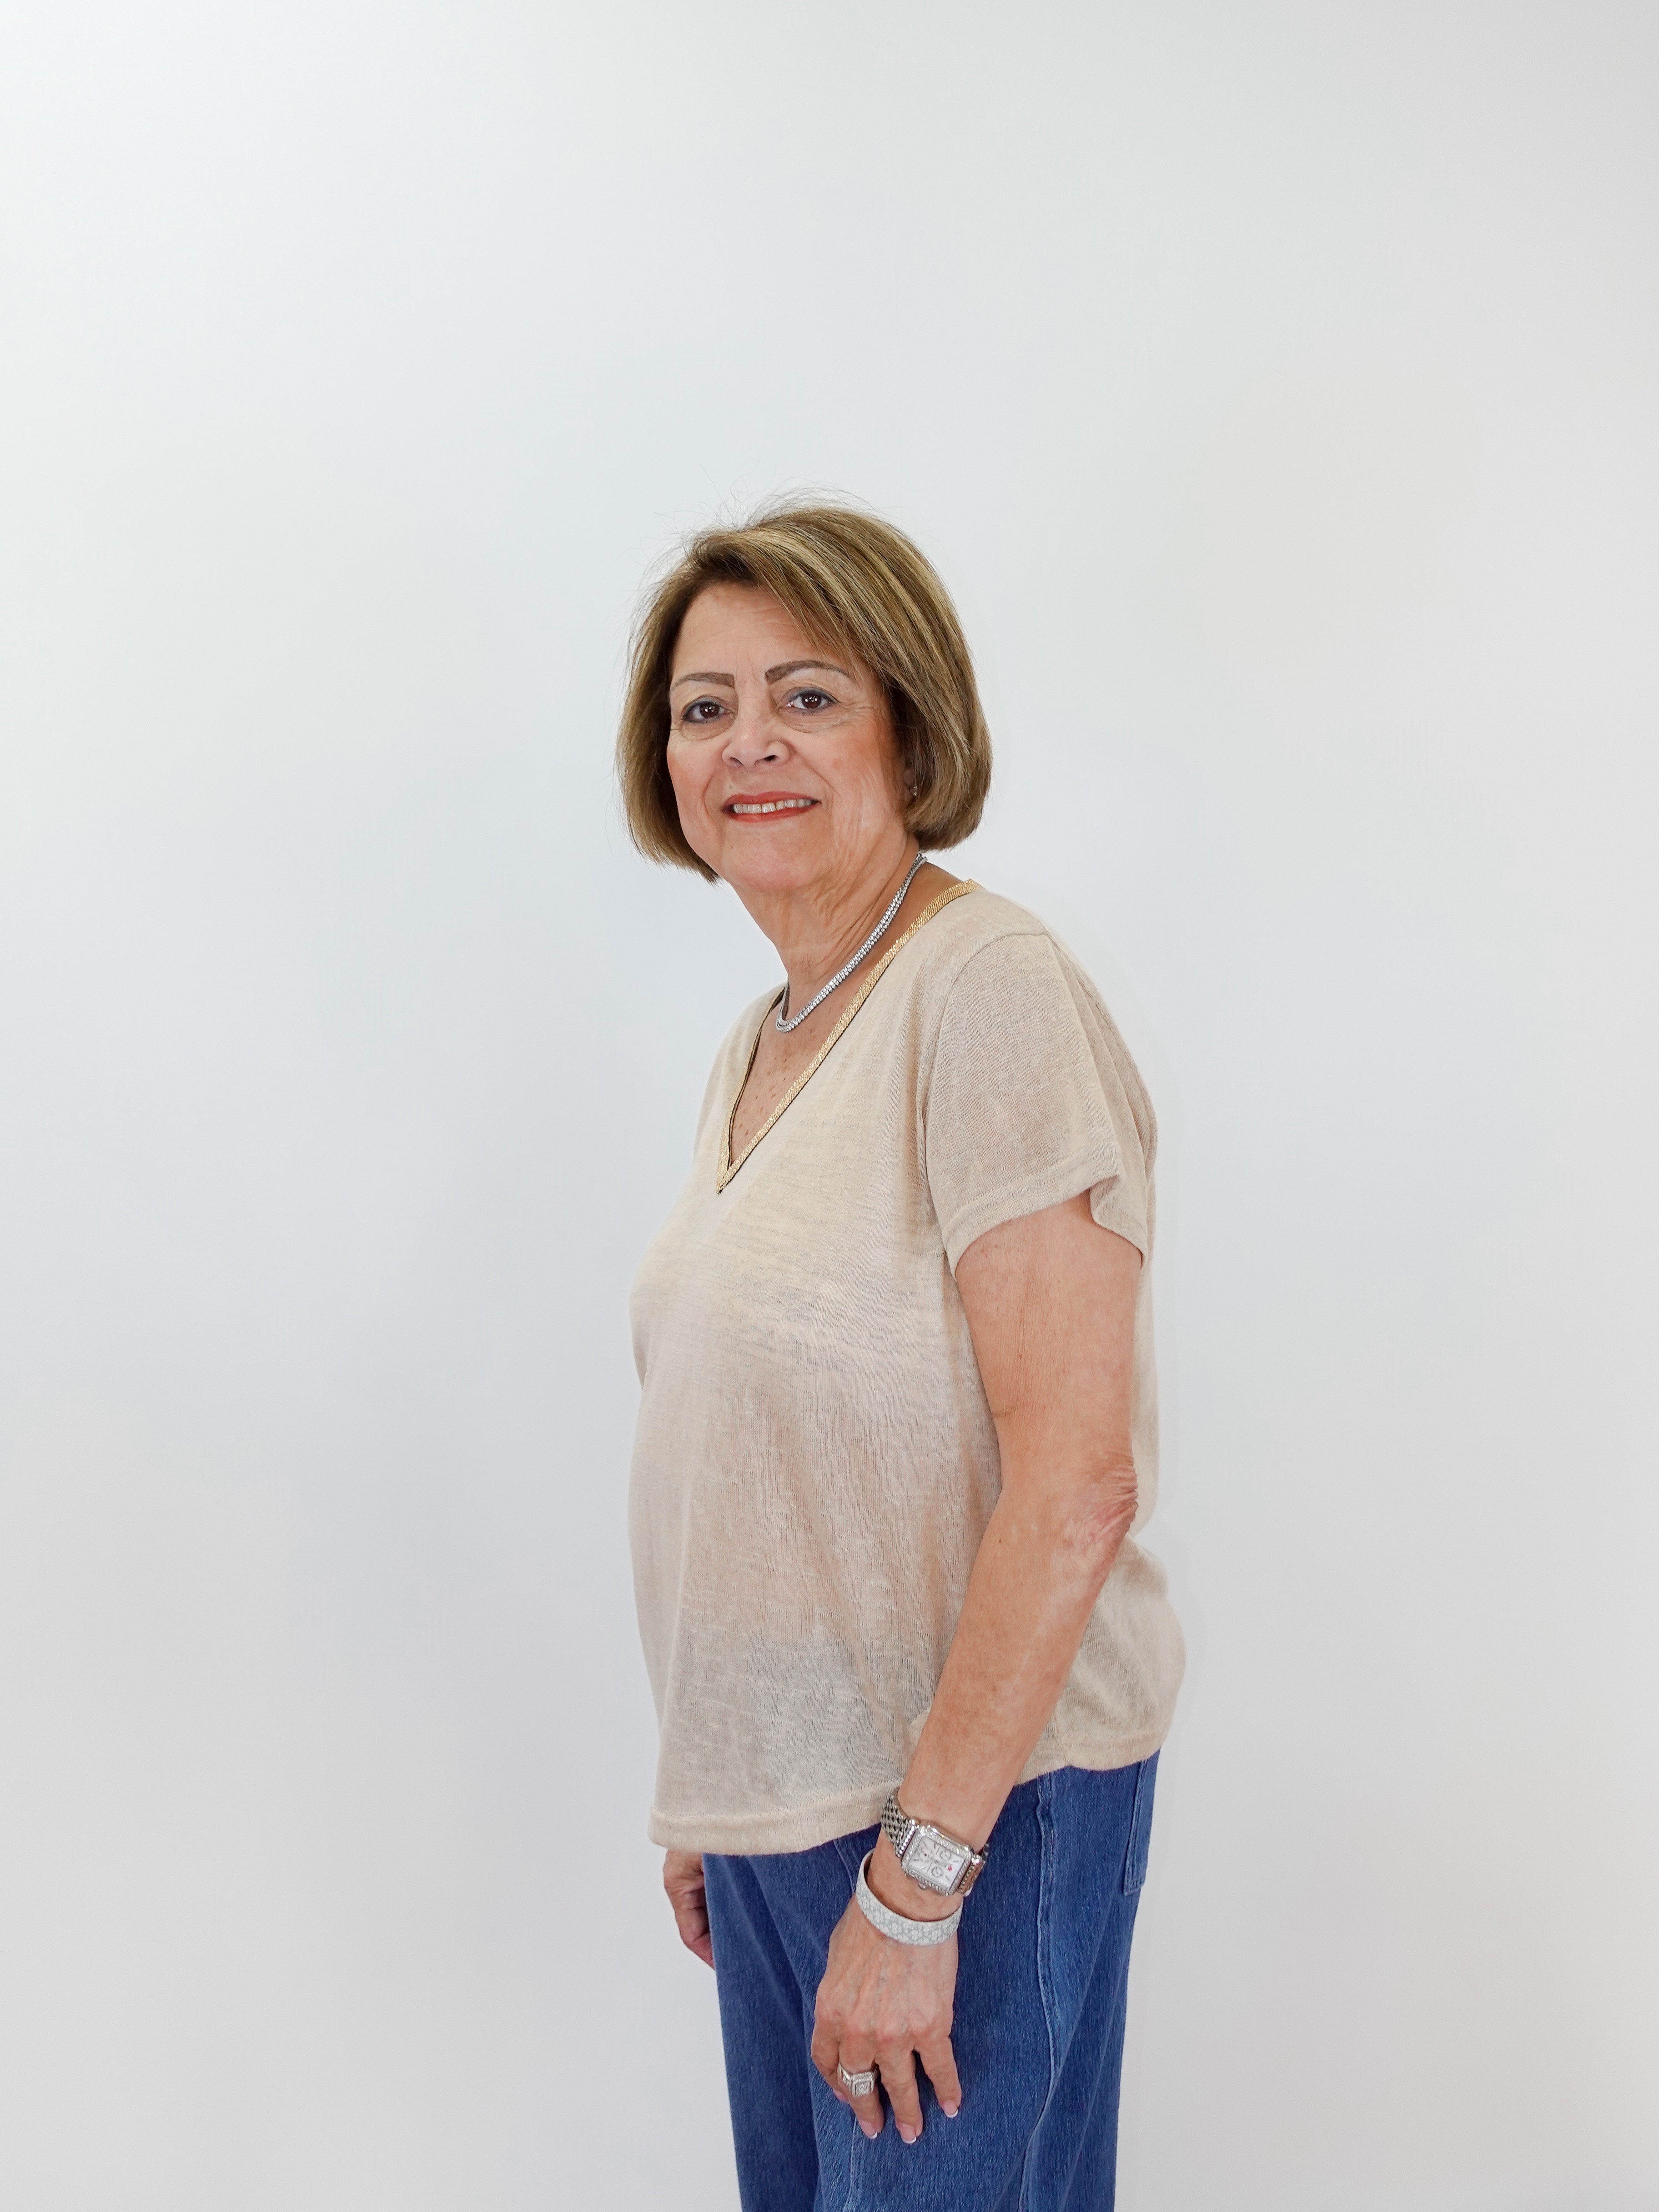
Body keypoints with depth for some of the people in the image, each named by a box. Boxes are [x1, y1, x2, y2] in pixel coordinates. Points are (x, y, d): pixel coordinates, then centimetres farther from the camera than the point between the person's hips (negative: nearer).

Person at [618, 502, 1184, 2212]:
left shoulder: (990, 993, -17)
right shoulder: (758, 1046, 9)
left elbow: (1076, 1483, -22)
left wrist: (916, 1878, -20)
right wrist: (703, 1800, 15)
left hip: (970, 1802, -8)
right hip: (777, 1795, 8)